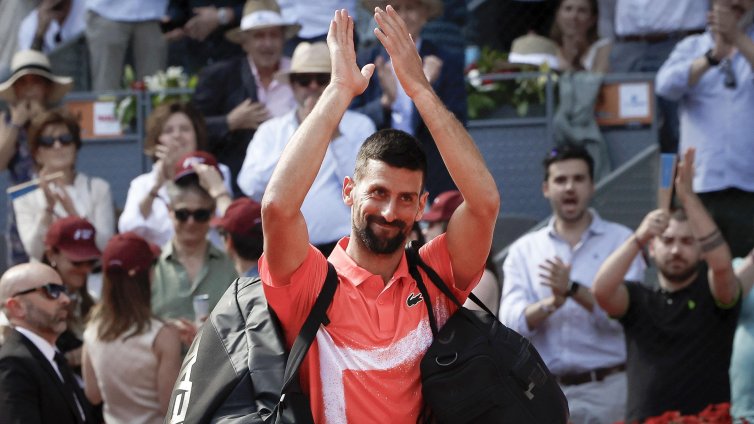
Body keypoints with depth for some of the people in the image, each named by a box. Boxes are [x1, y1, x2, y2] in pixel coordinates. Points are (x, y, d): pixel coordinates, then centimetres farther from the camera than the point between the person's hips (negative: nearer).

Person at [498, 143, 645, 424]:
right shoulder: (523, 250, 11)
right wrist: (552, 302, -21)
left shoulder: (620, 241, 4)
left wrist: (573, 290, -24)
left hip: (606, 390, -2)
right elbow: (511, 322, -3)